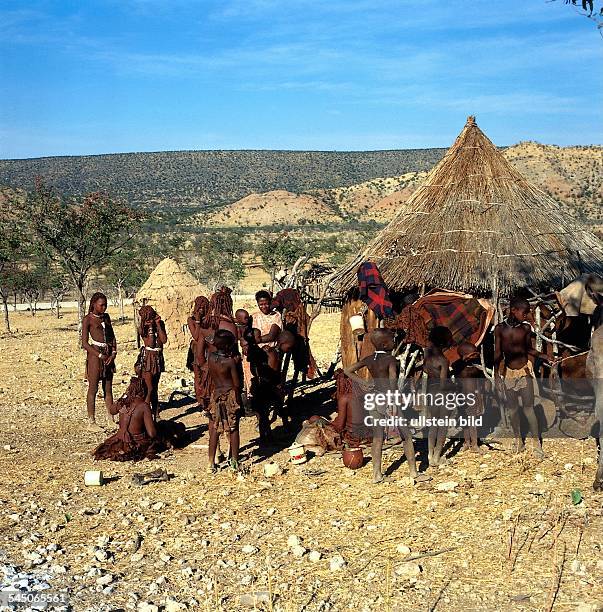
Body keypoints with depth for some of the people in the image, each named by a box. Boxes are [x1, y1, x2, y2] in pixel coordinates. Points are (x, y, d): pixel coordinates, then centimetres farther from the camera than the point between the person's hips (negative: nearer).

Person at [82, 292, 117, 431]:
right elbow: (85, 343, -9)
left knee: (108, 389, 9)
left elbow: (112, 336, 14)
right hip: (95, 354, -6)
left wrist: (113, 353, -1)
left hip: (108, 354, 6)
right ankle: (91, 422, 3)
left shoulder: (106, 317, 13)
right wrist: (100, 355, -14)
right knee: (93, 389, -2)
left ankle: (110, 419, 15)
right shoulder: (88, 319, -5)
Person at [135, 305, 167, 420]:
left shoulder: (160, 324, 3)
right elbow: (150, 342, -20)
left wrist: (158, 325, -10)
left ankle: (156, 414, 17)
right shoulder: (142, 327, -6)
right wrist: (150, 326, -21)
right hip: (147, 357, -4)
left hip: (158, 358, 4)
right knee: (149, 388, -6)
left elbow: (164, 340, -7)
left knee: (155, 388, 12)